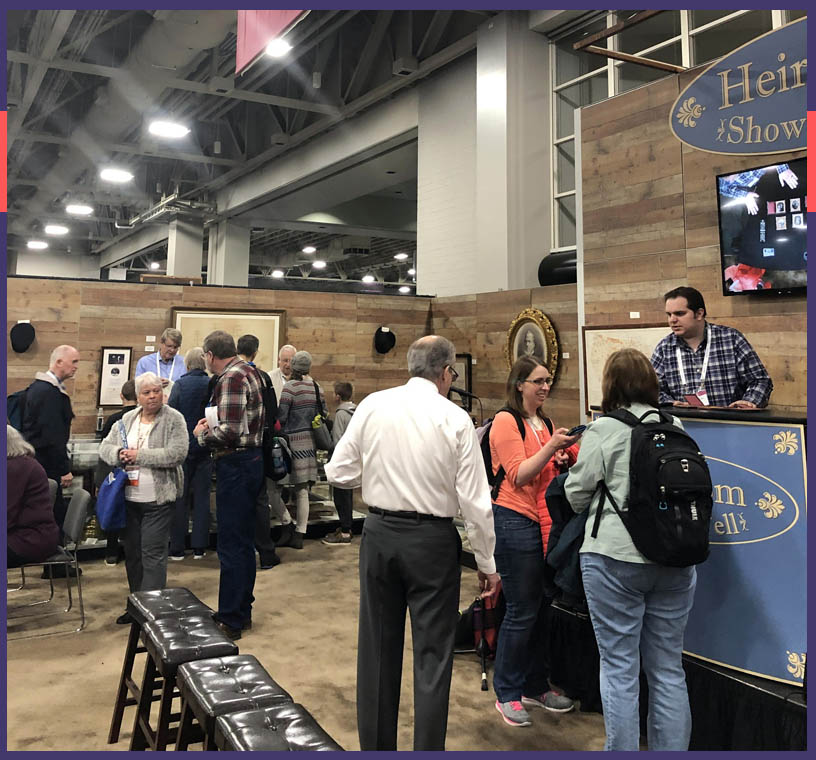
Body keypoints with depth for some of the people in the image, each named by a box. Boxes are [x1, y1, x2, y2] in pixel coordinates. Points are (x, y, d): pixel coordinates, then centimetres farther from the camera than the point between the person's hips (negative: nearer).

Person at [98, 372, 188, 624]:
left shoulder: (173, 419, -6)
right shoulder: (127, 419, 10)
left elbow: (177, 453, -17)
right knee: (132, 552, 14)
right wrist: (119, 454, -11)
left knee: (153, 553, -4)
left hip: (158, 500, -6)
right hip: (129, 498, 6)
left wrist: (140, 456, -18)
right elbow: (105, 447, 12)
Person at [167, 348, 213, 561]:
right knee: (202, 496, 9)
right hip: (205, 447, 2)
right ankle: (199, 547, 13)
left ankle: (177, 548, 12)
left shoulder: (180, 384, -10)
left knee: (180, 497, 6)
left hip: (182, 446, -2)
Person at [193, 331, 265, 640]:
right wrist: (212, 424, 10)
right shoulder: (249, 372, 13)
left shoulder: (231, 379, -17)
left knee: (231, 546, -2)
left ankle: (230, 620, 8)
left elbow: (230, 431, -25)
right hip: (252, 460, 10)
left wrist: (203, 434, -8)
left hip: (236, 466, -10)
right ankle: (242, 611, 29)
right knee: (243, 542, 17)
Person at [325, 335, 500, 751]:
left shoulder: (372, 406, -4)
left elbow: (338, 473, -1)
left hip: (379, 533, 4)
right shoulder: (455, 419, -11)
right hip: (432, 539, -3)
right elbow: (474, 501, -10)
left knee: (378, 647, 17)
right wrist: (486, 563, 1)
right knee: (432, 654, 8)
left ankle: (375, 746, 33)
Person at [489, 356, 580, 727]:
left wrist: (567, 451, -2)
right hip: (515, 522, -8)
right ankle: (507, 694, 13)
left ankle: (535, 686, 28)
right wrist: (550, 447, -21)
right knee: (521, 611, -2)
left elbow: (565, 466, 17)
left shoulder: (543, 423, 15)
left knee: (542, 608, 14)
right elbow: (518, 475, -15)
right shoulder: (506, 420, -9)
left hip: (545, 523, 8)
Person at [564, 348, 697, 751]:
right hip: (675, 560, 5)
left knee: (619, 668, 5)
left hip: (616, 558, -5)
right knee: (668, 668, 14)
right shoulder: (675, 426, 6)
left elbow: (577, 494, -5)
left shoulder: (604, 429, -9)